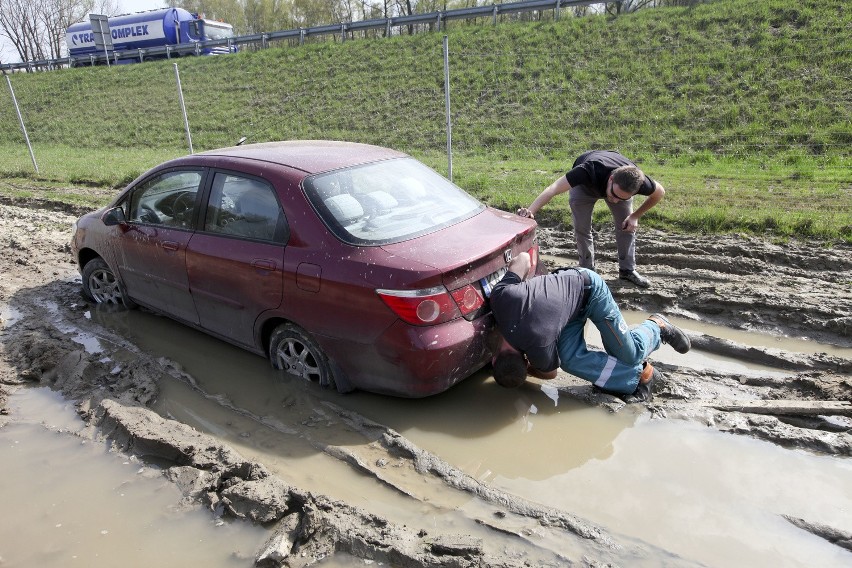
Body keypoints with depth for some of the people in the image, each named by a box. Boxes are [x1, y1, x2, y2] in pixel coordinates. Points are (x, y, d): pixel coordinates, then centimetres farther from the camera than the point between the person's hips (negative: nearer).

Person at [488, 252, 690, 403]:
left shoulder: (541, 350, -34)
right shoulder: (500, 296, -30)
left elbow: (550, 372, -7)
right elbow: (523, 257, -15)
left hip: (587, 286, -6)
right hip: (563, 280, 6)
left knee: (630, 353, -5)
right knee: (571, 360, -11)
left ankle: (656, 326, 29)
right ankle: (639, 375, 8)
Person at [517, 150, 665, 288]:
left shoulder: (637, 181, -38)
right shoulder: (590, 171, -49)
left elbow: (659, 192, -15)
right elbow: (554, 188, -56)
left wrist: (635, 216, -19)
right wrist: (530, 211, -69)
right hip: (585, 185, -2)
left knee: (627, 226, -1)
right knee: (582, 228, -8)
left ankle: (627, 270, 15)